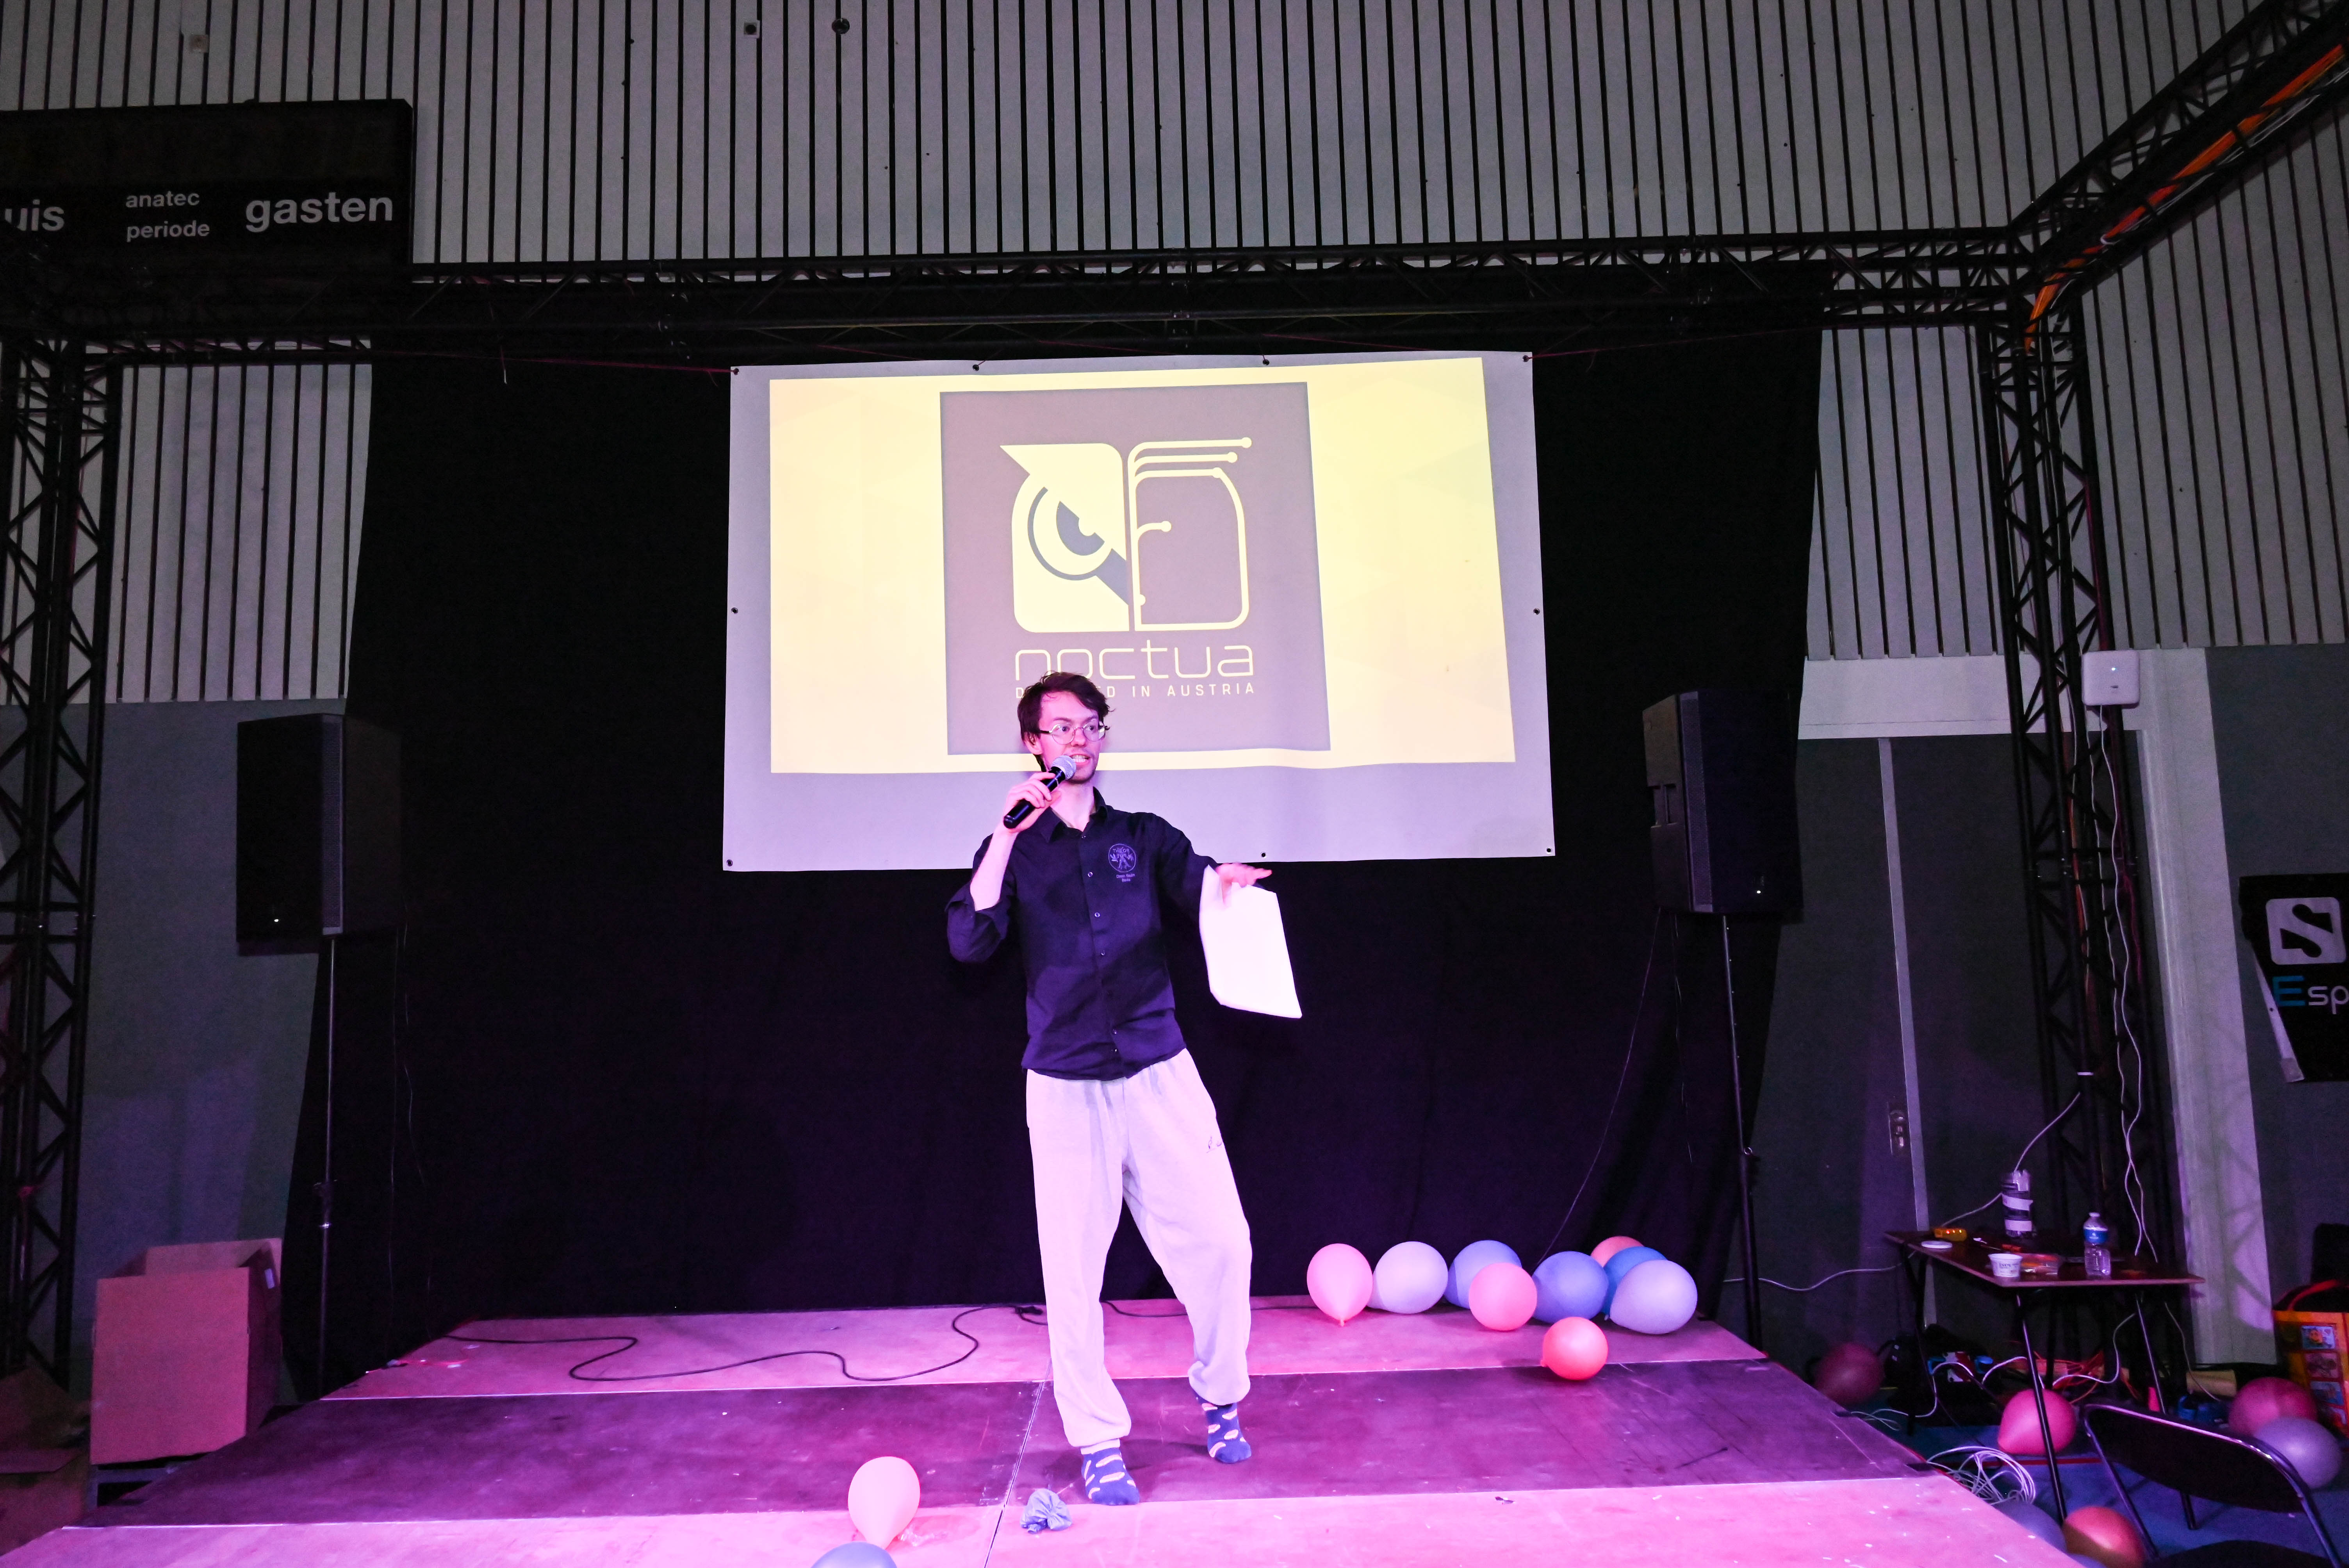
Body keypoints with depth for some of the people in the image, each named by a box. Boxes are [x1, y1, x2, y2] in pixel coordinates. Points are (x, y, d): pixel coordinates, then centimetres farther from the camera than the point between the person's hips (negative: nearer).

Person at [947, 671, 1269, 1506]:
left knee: (1219, 1241, 1)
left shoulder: (1144, 836, 10)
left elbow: (1200, 885, -6)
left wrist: (1227, 881, -29)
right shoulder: (1016, 850, 5)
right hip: (1065, 1086, -1)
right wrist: (1007, 836, -17)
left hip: (1160, 1074, 1)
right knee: (1073, 1270, 3)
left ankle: (1221, 1397, 26)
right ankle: (1098, 1444, 19)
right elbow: (968, 942, -9)